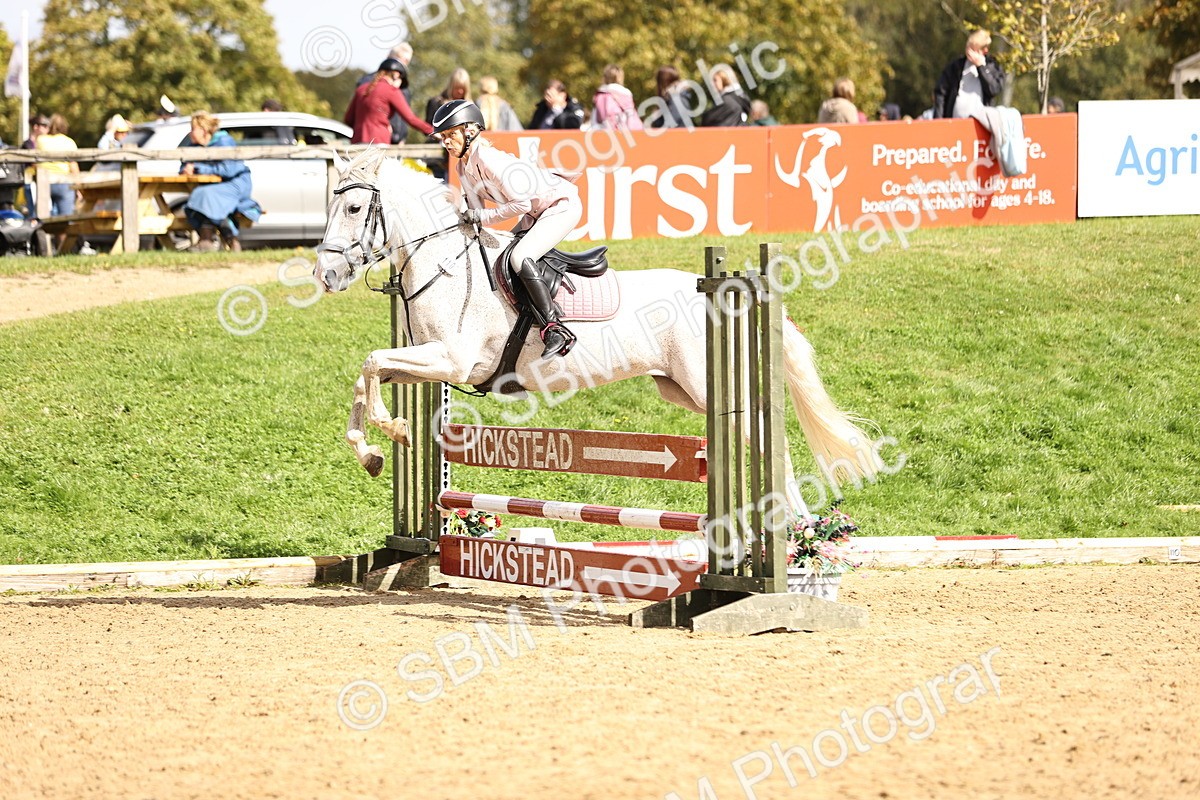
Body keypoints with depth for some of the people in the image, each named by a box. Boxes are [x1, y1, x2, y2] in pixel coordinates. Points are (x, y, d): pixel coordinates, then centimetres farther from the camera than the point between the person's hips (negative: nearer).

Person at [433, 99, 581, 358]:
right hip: (537, 212, 10)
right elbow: (475, 210, 6)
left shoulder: (488, 159, -26)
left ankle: (556, 331, -25)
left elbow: (521, 203, -28)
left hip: (563, 205, -10)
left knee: (520, 257, -25)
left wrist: (484, 217, -23)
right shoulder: (463, 168, 2)